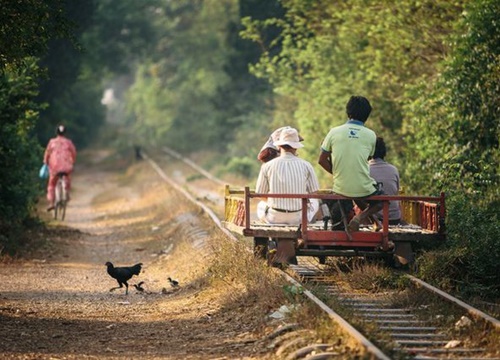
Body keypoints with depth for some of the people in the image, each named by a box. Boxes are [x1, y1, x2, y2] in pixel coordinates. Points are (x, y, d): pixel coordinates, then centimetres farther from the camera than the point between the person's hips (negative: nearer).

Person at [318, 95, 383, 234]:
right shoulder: (370, 135, -3)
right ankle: (360, 217, 1)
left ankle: (374, 222, 28)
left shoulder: (334, 132, -4)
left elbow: (322, 160, -1)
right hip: (363, 189, -3)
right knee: (382, 200, 28)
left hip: (341, 189, 3)